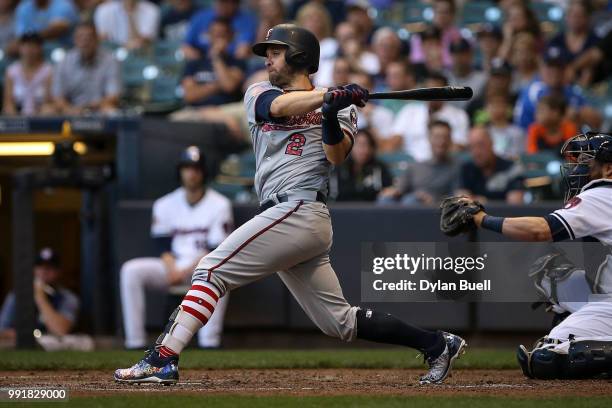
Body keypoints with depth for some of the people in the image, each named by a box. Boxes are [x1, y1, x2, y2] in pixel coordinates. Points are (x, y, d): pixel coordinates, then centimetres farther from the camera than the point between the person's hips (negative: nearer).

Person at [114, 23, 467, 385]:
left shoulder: (338, 107, 6)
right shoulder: (259, 94, 18)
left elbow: (338, 156, -10)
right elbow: (280, 105, -5)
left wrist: (332, 118, -29)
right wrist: (329, 96, -21)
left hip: (300, 210, -7)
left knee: (212, 271, -14)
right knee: (340, 322, 6)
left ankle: (163, 360, -18)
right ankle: (437, 344, 13)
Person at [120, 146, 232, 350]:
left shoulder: (219, 205, -1)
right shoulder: (165, 205, 10)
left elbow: (217, 249, -8)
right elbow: (162, 243, 4)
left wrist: (189, 270, -20)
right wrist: (171, 269, -16)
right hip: (173, 265, 3)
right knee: (131, 270, -23)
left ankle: (209, 343, -39)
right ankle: (135, 342, -27)